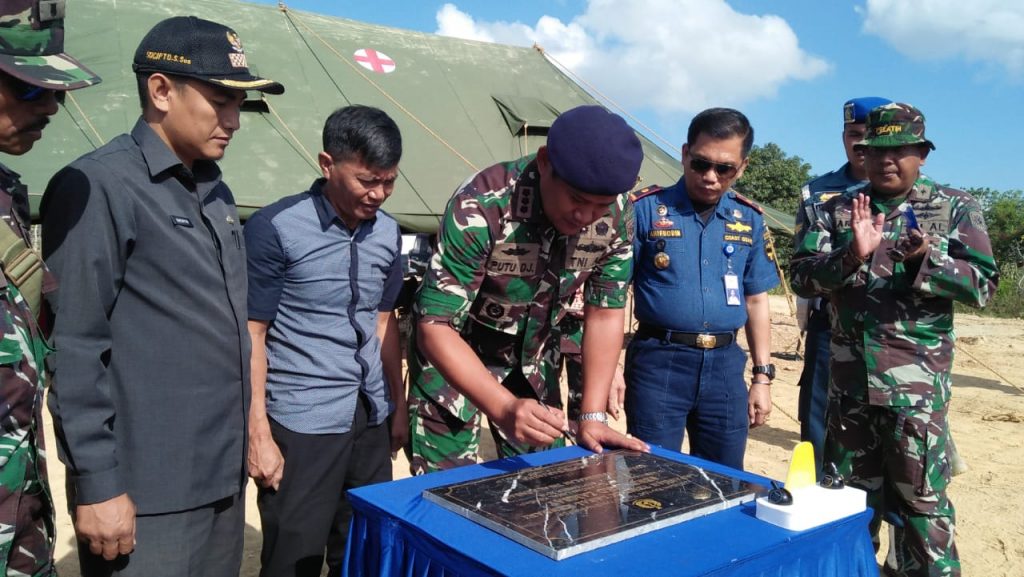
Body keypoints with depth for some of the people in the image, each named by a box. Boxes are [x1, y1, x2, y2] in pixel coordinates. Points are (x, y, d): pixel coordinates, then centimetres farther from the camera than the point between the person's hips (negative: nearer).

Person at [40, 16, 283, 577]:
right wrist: (97, 486, -15)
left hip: (223, 477, 7)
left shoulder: (216, 192, 11)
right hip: (147, 493, -7)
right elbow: (75, 350, -16)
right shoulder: (97, 187, -14)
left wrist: (239, 449, 16)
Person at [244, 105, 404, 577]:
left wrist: (398, 407, 15)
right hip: (301, 424, -5)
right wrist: (259, 434, -11)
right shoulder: (276, 228, -10)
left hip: (371, 420, 5)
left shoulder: (387, 233, 6)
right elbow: (251, 334, -8)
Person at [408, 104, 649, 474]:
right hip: (453, 351, -4)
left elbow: (605, 313, -7)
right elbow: (435, 326, -32)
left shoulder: (617, 216, -18)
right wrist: (505, 410, -44)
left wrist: (593, 417, -14)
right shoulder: (481, 208, -32)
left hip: (533, 357, 4)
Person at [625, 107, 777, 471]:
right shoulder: (646, 209, -6)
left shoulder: (749, 220, 7)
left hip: (725, 364, 4)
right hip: (659, 360, -4)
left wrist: (762, 376, 11)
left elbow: (756, 300, 13)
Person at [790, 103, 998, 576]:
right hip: (848, 376, 3)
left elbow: (983, 284, -4)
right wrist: (851, 256, -18)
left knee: (921, 497, 2)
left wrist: (926, 258, -20)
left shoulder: (954, 208, 2)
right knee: (850, 491, 16)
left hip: (917, 381, -3)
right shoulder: (836, 210, 7)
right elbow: (800, 276, -2)